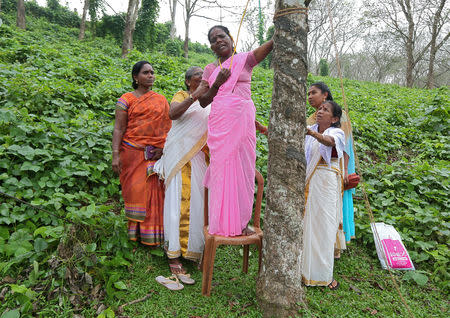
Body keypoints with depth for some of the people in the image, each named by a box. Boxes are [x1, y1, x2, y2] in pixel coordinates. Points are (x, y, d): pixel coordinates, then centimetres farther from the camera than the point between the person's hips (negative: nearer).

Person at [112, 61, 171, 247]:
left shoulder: (161, 100, 15)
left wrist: (163, 149, -4)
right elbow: (119, 128, -1)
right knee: (135, 191, -1)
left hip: (155, 155, 2)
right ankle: (135, 232, 13)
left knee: (154, 193, 2)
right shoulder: (127, 99, 6)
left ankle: (152, 235, 13)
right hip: (132, 153, -2)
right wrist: (116, 154, -12)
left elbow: (168, 128, 12)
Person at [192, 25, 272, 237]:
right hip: (219, 123, 1)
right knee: (221, 169, -1)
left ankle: (241, 222, 10)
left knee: (242, 168, 0)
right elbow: (203, 101, 9)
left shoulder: (245, 60, 11)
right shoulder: (211, 69, 16)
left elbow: (271, 43, -1)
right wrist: (217, 83, -5)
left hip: (243, 121, -1)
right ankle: (222, 222, 9)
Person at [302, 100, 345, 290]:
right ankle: (304, 268, 18)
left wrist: (312, 133, -48)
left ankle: (324, 274, 9)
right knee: (306, 223, 7)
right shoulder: (309, 132, 13)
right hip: (307, 183, 4)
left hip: (326, 184, -4)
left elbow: (329, 141, -28)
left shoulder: (337, 133, -4)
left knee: (324, 225, -2)